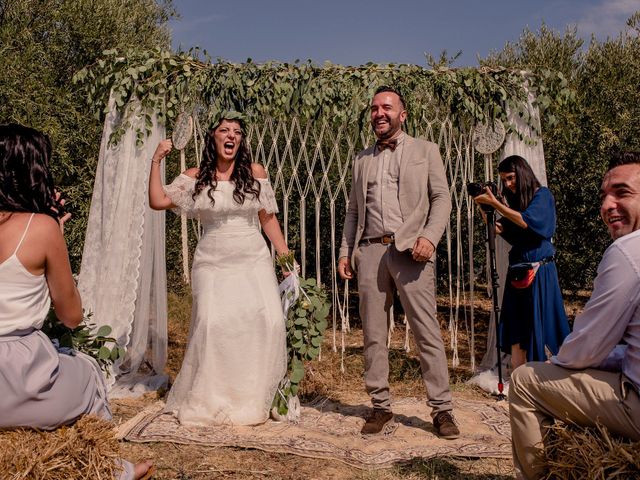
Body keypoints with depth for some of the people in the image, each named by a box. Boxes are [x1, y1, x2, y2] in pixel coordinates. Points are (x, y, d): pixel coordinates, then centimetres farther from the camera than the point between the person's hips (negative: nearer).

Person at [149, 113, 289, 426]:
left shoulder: (255, 173, 8)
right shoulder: (196, 178, 6)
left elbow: (268, 218, 12)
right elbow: (157, 201, 1)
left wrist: (285, 254, 9)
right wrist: (156, 161, -2)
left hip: (254, 262, 1)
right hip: (213, 263, -1)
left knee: (268, 321, -14)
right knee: (213, 323, -15)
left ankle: (256, 399, 4)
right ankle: (208, 401, 4)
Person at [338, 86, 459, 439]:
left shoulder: (425, 151, 10)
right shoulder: (362, 159, 20)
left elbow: (441, 198, 3)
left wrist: (429, 237, -13)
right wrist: (345, 252, 9)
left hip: (410, 251, -3)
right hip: (370, 251, 4)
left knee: (427, 332, -4)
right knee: (373, 334, 5)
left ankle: (441, 409, 4)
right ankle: (380, 407, 15)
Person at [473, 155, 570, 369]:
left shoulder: (542, 195, -3)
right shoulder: (514, 200, 14)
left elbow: (526, 222, -19)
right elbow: (509, 234, 8)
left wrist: (495, 203, -19)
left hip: (539, 271, -6)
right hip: (517, 271, 6)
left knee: (540, 326, -4)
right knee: (516, 330, 2)